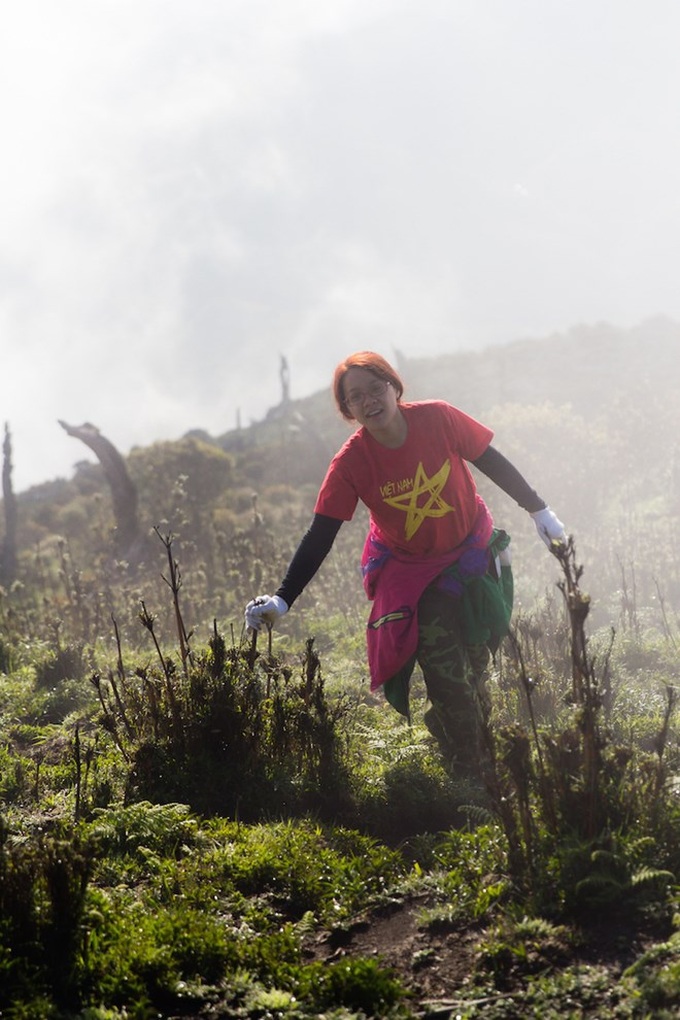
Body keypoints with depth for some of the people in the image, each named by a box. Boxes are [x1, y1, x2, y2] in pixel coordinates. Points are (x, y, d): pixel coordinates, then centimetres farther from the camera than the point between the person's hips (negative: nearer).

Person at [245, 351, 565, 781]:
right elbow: (319, 537, -19)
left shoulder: (437, 418, -21)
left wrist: (539, 509, 3)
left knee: (475, 663, 9)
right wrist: (282, 600, -26)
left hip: (474, 554, 2)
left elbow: (493, 463, -6)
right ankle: (470, 773, 1)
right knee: (446, 676, -12)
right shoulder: (350, 463, -22)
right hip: (410, 572, -2)